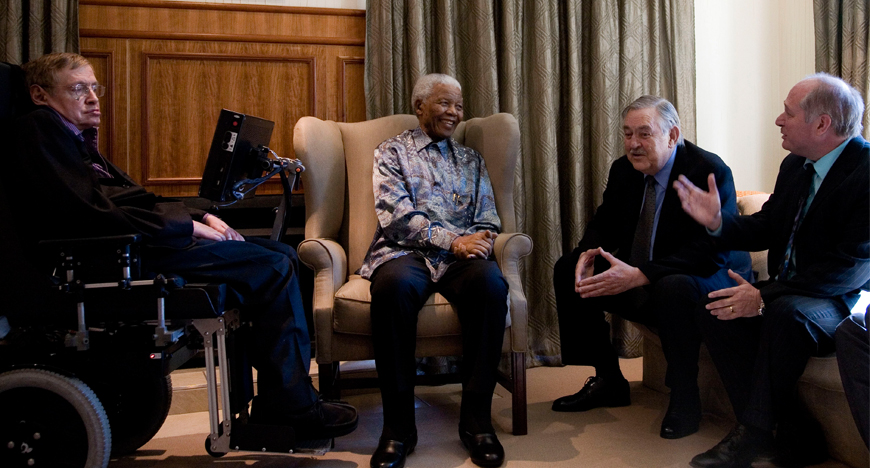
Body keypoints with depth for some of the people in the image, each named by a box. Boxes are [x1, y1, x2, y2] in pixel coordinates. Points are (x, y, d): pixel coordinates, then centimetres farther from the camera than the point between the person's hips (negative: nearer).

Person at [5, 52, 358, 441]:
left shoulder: (77, 136, 25)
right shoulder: (38, 127, -6)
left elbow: (138, 200, 20)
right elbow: (93, 213, -18)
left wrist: (200, 217, 3)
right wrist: (186, 226, -14)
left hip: (139, 239, 10)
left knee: (283, 255, 4)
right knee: (273, 268, -18)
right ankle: (291, 408, -11)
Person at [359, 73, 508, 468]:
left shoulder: (471, 160, 25)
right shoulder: (392, 152, 14)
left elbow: (487, 220, 16)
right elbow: (396, 215, -3)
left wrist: (480, 240, -9)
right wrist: (453, 240, -14)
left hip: (461, 255, 3)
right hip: (405, 251, -2)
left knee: (491, 282, -33)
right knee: (393, 286, -38)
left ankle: (476, 417, -22)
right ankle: (398, 424, -25)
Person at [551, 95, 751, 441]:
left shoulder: (710, 171, -20)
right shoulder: (623, 170, 2)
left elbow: (711, 251, -29)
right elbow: (604, 224, 11)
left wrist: (637, 275, -38)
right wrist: (587, 253, -16)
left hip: (707, 279, -7)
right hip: (637, 277, 8)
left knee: (673, 287, -40)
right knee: (567, 269, -3)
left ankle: (684, 399, -15)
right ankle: (607, 380, 7)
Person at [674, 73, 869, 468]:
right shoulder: (795, 165, 7)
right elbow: (766, 229, 13)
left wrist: (765, 298, -29)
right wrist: (718, 222, -8)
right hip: (788, 291, 8)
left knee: (787, 312, -37)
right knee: (714, 311, -15)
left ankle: (754, 434, -20)